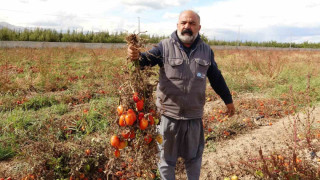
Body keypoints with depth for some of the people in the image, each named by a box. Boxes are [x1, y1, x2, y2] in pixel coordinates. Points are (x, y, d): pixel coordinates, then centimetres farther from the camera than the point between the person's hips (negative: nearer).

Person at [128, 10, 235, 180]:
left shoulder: (206, 50, 5)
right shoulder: (165, 46, -5)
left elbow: (216, 78, 14)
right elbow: (147, 59, -19)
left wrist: (228, 100, 21)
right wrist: (136, 56, -43)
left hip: (194, 116, 3)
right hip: (168, 115, -2)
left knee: (194, 156, 21)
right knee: (167, 158, 14)